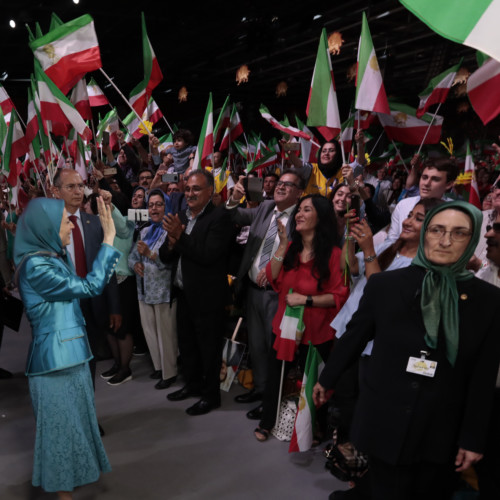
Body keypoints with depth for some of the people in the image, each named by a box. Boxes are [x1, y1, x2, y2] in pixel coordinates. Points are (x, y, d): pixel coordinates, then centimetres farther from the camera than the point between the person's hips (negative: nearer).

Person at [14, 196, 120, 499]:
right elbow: (90, 286, -19)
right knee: (62, 426, 5)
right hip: (55, 359, -9)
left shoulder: (56, 257, 7)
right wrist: (109, 239, -17)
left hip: (71, 355, 9)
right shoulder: (35, 266, -20)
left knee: (75, 422, 19)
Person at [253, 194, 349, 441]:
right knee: (274, 375, 15)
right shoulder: (291, 247, 6)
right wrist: (282, 244, -13)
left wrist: (306, 299, -23)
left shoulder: (333, 253, -13)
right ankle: (267, 422, 37)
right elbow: (273, 279, -6)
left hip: (316, 332, -5)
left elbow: (339, 296, -16)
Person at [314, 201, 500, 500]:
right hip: (385, 423, -1)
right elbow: (353, 338, 5)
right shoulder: (384, 284, -7)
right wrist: (327, 380, 15)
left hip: (442, 433, 1)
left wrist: (473, 439, 0)